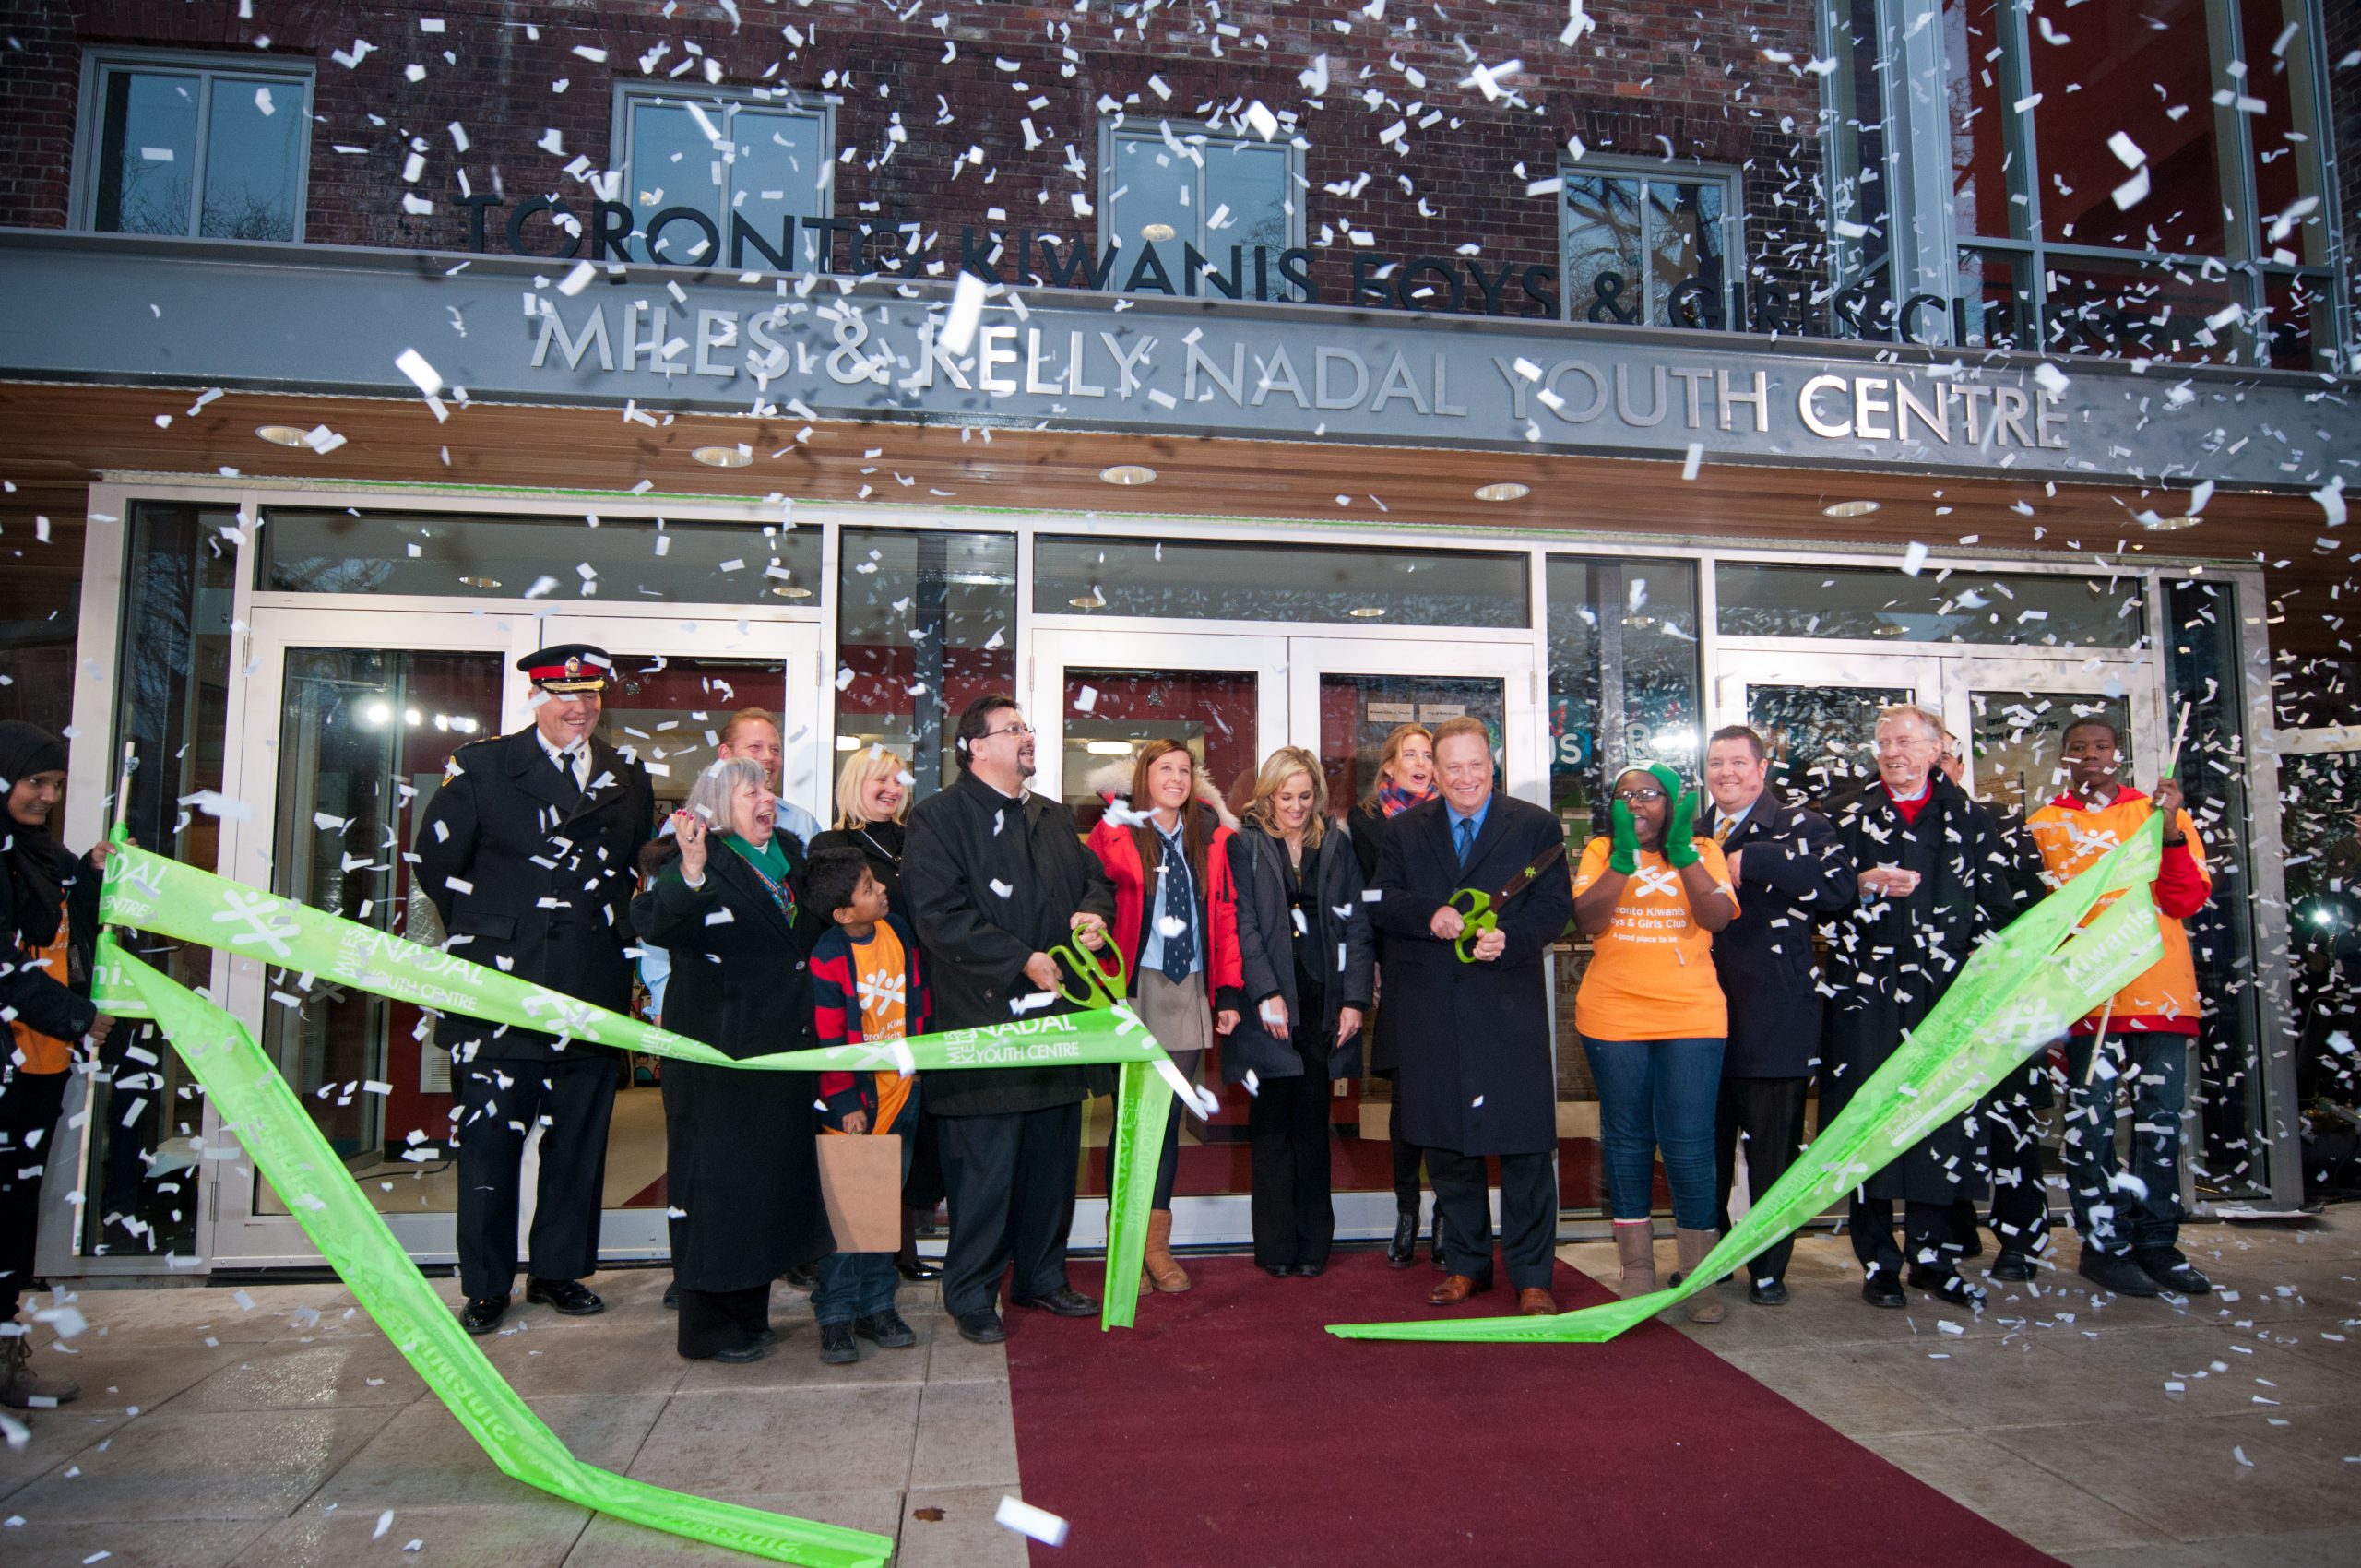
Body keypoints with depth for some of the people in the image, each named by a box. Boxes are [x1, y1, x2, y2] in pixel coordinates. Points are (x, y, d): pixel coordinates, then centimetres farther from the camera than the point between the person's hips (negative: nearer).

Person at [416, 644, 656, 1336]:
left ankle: (561, 1270, 24)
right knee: (490, 1136, 3)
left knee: (579, 1137, 10)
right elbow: (436, 863, 3)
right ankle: (485, 1285, 16)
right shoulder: (480, 766, 1)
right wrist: (486, 933, 2)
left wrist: (609, 932, 10)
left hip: (593, 988, 3)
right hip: (501, 987, -3)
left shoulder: (628, 778, 11)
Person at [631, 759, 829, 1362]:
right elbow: (657, 925, -33)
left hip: (779, 1049, 8)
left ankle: (748, 1313, 29)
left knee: (769, 1173, 15)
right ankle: (707, 1325, 15)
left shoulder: (786, 858, 11)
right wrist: (689, 873, -47)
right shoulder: (702, 862, -12)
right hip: (716, 1049, -8)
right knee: (716, 1177, 1)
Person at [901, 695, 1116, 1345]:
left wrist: (1093, 914, -2)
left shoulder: (1054, 818, 17)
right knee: (984, 1165, -1)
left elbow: (1094, 879, 23)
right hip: (983, 1019, -7)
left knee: (1053, 1157, 15)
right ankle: (972, 1297, 15)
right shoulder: (938, 817, -7)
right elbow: (939, 915, -16)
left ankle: (1042, 1277, 30)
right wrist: (1023, 960, -19)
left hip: (1056, 1016, 7)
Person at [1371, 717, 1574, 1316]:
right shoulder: (1405, 830, 11)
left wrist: (1509, 939, -21)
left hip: (1509, 1004, -2)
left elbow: (1555, 905, -4)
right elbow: (1384, 903, 3)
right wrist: (1429, 915, -16)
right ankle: (1466, 1264, 27)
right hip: (1431, 1011, 3)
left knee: (1525, 1143, -1)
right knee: (1445, 1142, 11)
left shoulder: (1536, 826, 4)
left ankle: (1531, 1277, 13)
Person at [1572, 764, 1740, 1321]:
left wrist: (1681, 852, -19)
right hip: (1612, 1018, 1)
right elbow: (1588, 920, -9)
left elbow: (1719, 916, -11)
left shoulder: (1702, 851, 6)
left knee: (1689, 1147, -3)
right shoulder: (1600, 852, 6)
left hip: (1691, 1018, -1)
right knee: (1626, 1142, 8)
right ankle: (1637, 1269, 20)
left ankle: (1699, 1274, 10)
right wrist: (1624, 857, -18)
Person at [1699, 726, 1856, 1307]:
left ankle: (1769, 1268, 17)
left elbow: (1838, 887, -19)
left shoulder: (1800, 824, -2)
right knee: (1706, 1144, 13)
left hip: (1773, 1016, -5)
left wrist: (1753, 861, -21)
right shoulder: (1692, 833, 16)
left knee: (1772, 1147, 3)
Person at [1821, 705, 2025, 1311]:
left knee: (1946, 1119, 2)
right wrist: (1865, 882, -11)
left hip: (1946, 992, 1)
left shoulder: (1971, 820, 11)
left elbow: (1997, 905, 9)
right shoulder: (1846, 815, 10)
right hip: (1865, 990, -1)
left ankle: (1933, 1257, 15)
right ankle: (1879, 1263, 9)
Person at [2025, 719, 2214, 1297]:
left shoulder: (2161, 813, 10)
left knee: (2161, 1116, 5)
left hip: (2161, 987, 2)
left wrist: (2171, 831, -13)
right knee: (2091, 1118, -2)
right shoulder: (2044, 825, 8)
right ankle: (2103, 1244, 8)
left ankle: (2155, 1242, 16)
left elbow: (2188, 901, -1)